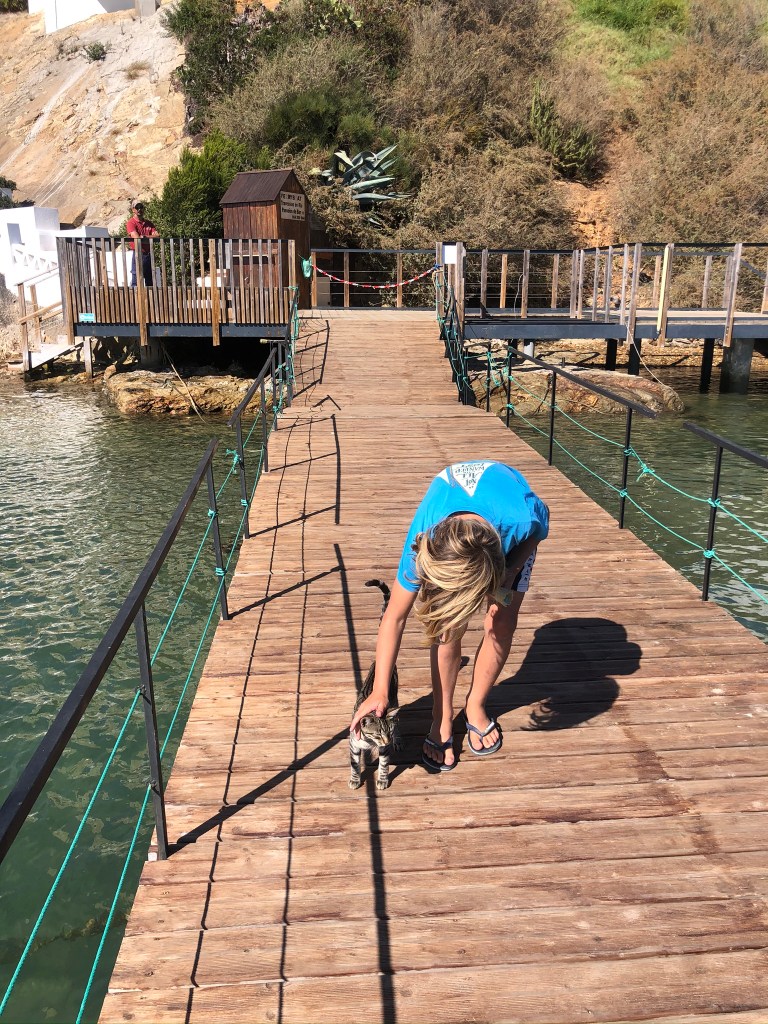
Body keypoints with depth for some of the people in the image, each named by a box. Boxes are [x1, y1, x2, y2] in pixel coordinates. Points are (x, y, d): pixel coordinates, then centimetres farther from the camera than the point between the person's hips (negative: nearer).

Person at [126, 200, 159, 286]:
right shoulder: (131, 223, -3)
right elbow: (137, 238, -16)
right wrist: (150, 238, -9)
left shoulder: (148, 223, 14)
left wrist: (143, 237, -12)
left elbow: (156, 237, 1)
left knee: (150, 282, 10)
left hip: (149, 254, 6)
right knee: (136, 281, -7)